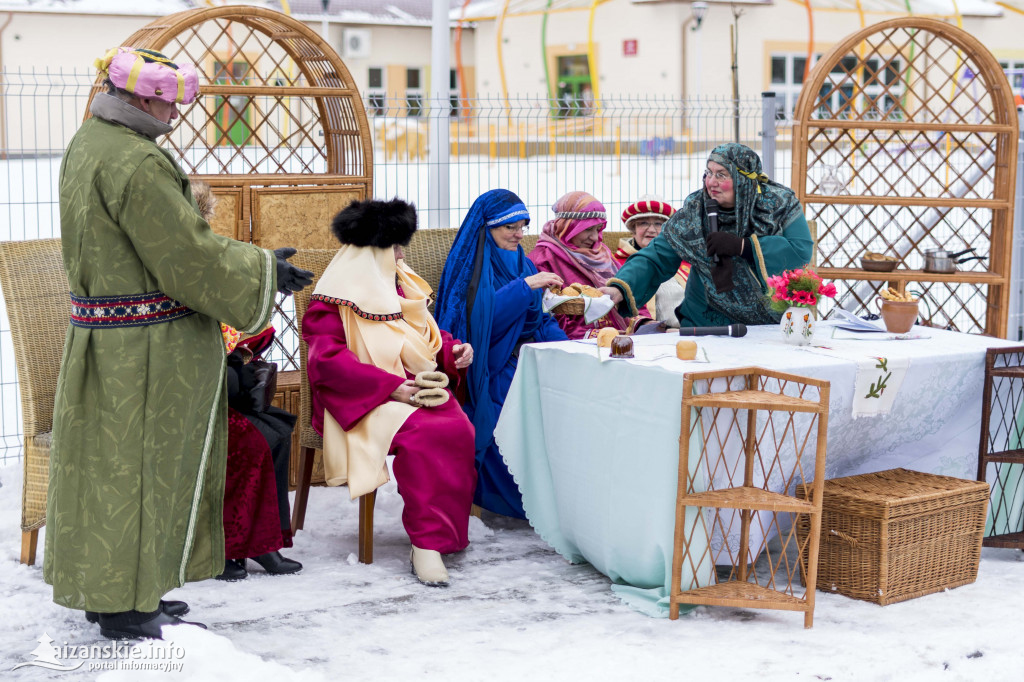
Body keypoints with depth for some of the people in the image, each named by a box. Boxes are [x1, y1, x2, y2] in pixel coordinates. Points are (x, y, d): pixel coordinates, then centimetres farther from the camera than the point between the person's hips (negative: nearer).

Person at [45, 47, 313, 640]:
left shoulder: (89, 143, 12)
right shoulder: (136, 162, -22)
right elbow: (189, 253, -21)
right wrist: (265, 271, -9)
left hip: (103, 335, 10)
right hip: (144, 351, -10)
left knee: (108, 461, 16)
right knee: (137, 464, 0)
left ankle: (108, 589, 27)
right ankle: (125, 607, 10)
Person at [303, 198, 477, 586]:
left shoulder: (400, 285, 21)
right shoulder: (336, 299, -3)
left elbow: (425, 333, 33)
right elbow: (328, 360, -15)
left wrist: (453, 350, 8)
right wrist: (392, 387, -23)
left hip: (414, 389, 7)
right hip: (360, 405, -7)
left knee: (458, 429, -26)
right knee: (422, 433, -35)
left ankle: (429, 542, -22)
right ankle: (427, 538, -31)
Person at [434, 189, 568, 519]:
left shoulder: (522, 263, 20)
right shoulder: (469, 264, -2)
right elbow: (478, 314, -20)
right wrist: (525, 286, -23)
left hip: (525, 360, 6)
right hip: (489, 371, -6)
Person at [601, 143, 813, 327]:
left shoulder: (779, 204, -3)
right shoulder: (694, 211, -1)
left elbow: (802, 251, -15)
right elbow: (655, 259, -2)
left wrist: (742, 246, -20)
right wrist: (620, 289, -20)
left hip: (771, 323, 0)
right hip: (706, 327, 1)